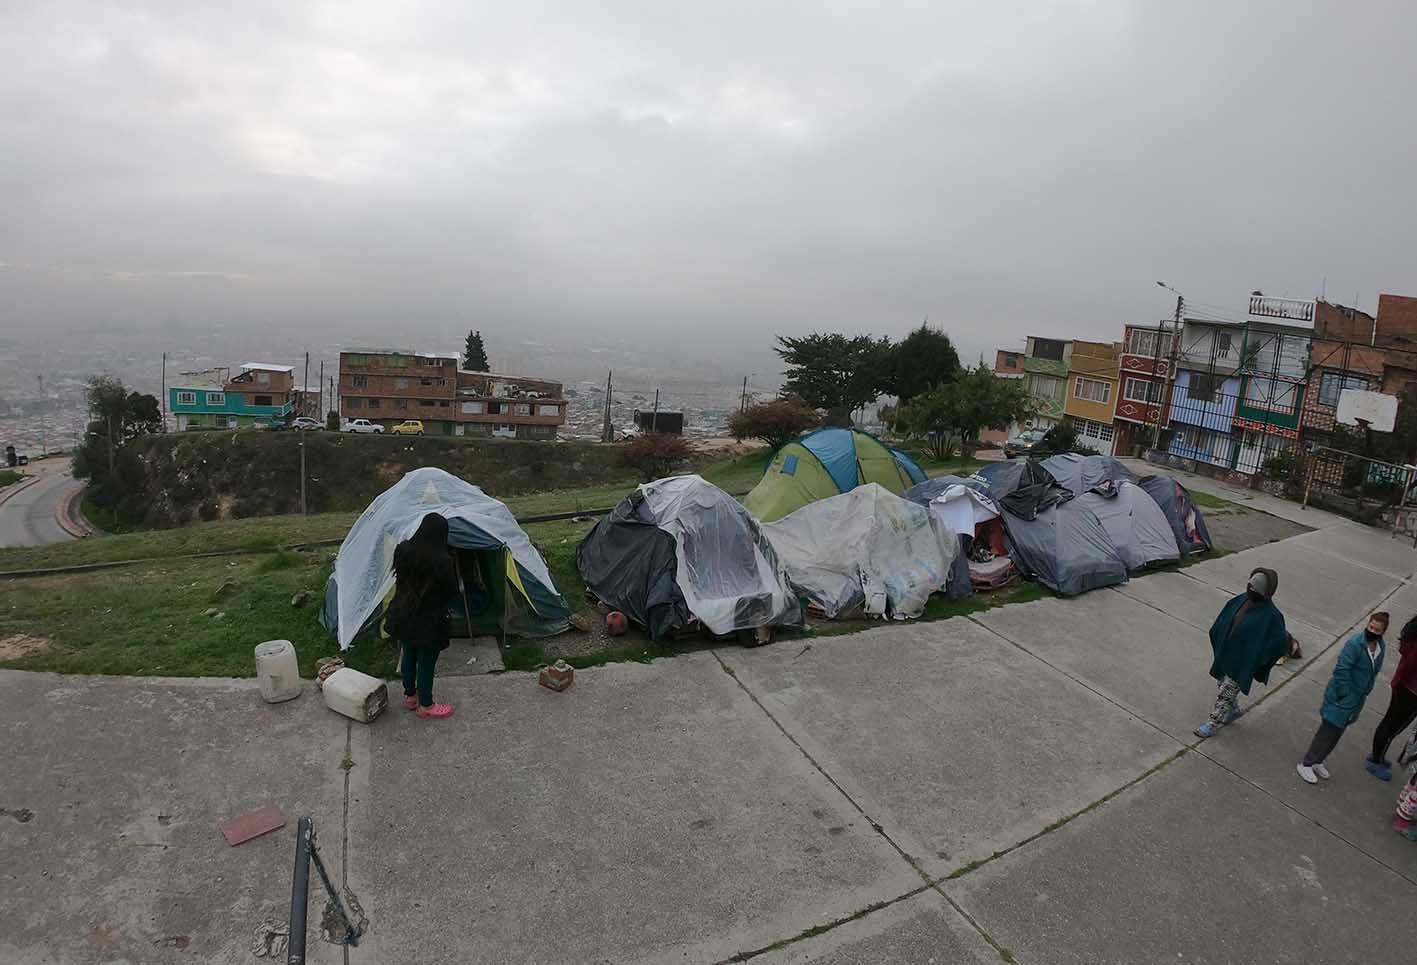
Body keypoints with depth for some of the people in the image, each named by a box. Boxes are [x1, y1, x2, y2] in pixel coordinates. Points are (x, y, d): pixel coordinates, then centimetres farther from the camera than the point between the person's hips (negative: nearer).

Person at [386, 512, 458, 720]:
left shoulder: (403, 550, -9)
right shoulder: (441, 560, -27)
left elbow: (399, 578, 8)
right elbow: (452, 591, -13)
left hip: (403, 616, 6)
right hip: (428, 620, -6)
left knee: (409, 656, 24)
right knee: (426, 662, 10)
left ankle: (410, 696, 42)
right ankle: (426, 706, 26)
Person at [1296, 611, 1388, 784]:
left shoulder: (1381, 647, 0)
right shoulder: (1355, 644, -23)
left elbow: (1375, 671, 14)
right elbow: (1341, 670, -23)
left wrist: (1365, 692, 11)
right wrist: (1344, 694, -19)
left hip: (1356, 700, 7)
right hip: (1341, 698, -7)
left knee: (1336, 733, 18)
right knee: (1327, 732, -2)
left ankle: (1317, 761, 33)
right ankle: (1306, 764, 11)